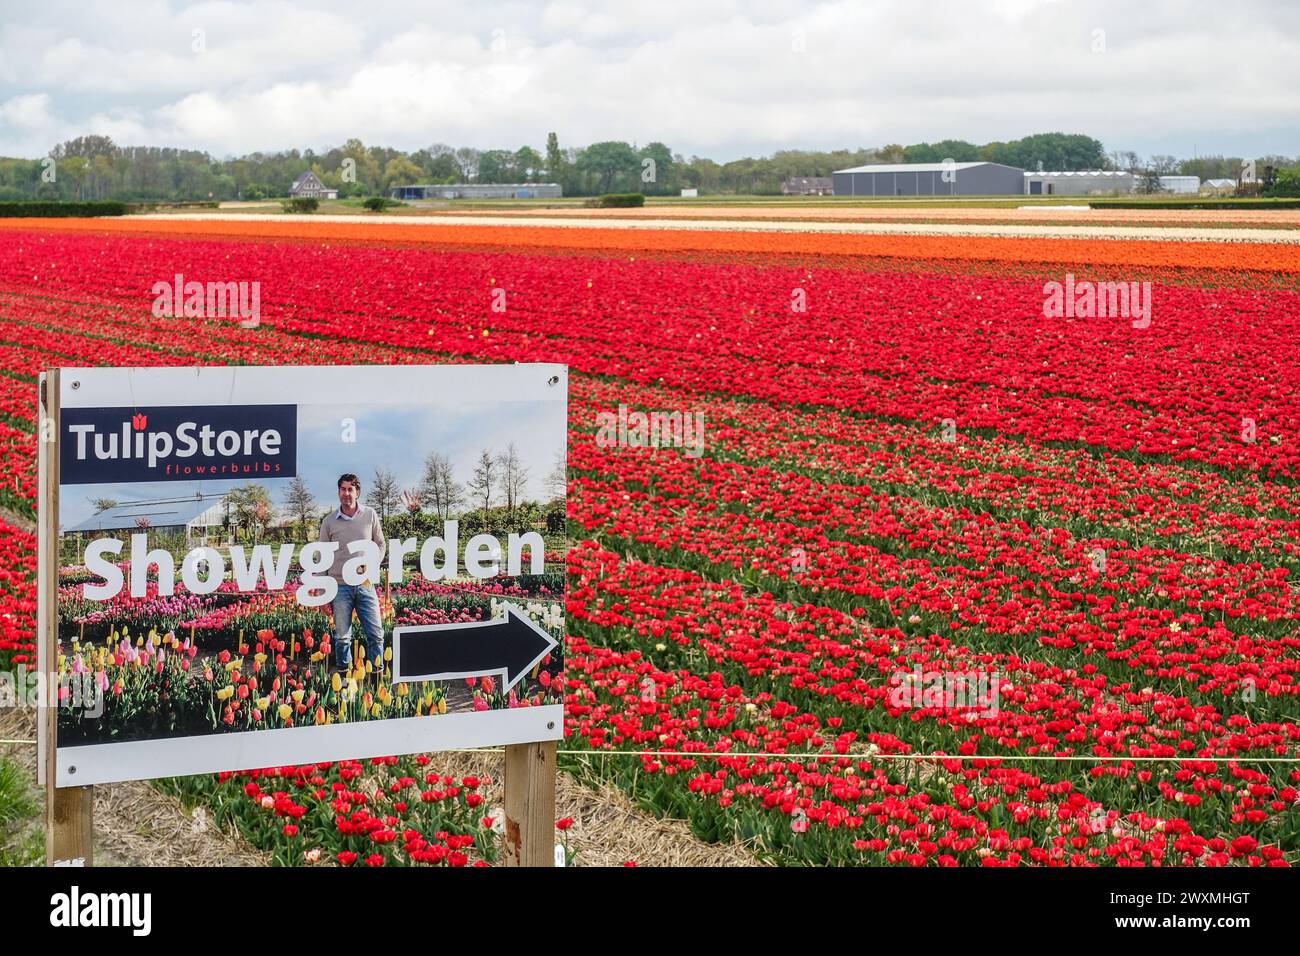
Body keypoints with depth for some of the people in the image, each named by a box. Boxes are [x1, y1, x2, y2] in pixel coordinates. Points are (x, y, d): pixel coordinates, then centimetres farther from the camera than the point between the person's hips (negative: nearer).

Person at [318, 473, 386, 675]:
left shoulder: (370, 515, 4)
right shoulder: (329, 521, 4)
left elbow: (380, 544, 13)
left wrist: (372, 568, -5)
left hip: (365, 584, 0)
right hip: (340, 586, 0)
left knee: (375, 633, -1)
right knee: (342, 636, 4)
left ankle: (378, 673, 9)